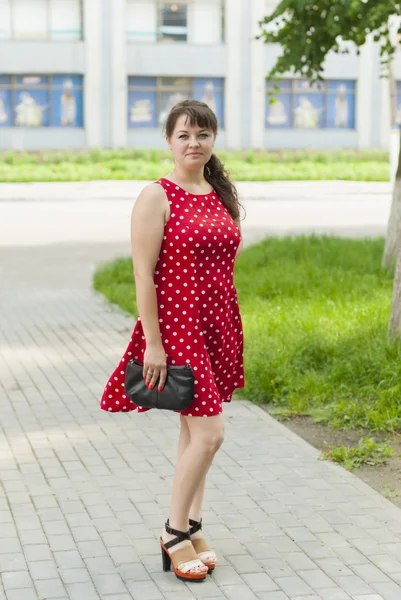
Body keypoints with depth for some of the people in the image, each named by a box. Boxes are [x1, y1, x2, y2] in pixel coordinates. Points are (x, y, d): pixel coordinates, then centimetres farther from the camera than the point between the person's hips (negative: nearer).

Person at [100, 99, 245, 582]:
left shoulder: (220, 195, 11)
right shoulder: (157, 197, -10)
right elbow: (143, 275, -13)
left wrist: (232, 336, 14)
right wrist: (152, 343, -17)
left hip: (217, 326, 7)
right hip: (176, 326, -7)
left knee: (194, 432, 12)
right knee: (209, 432, -10)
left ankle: (191, 529, 22)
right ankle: (175, 533, 7)